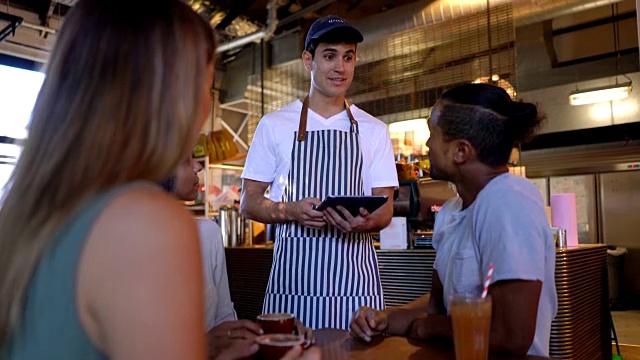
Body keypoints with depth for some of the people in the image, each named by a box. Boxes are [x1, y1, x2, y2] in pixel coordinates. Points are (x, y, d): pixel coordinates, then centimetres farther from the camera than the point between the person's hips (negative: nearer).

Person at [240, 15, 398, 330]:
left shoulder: (374, 130, 11)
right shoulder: (274, 124, 7)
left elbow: (386, 208, 8)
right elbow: (248, 203, 6)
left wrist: (366, 221, -15)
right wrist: (290, 211, -13)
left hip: (355, 273, 1)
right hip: (293, 272, -1)